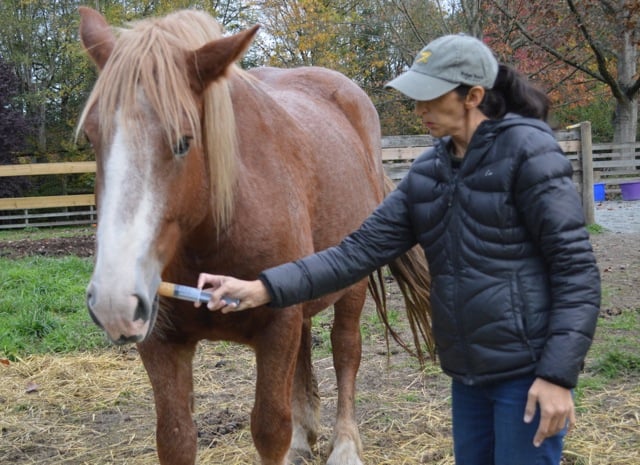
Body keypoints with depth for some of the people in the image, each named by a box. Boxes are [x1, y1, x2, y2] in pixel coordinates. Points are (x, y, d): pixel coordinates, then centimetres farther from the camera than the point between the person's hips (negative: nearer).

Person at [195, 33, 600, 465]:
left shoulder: (527, 150, -11)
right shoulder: (429, 171, 8)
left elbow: (576, 267, -14)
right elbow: (360, 250, 2)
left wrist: (558, 374, -20)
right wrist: (265, 289, -8)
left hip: (528, 371, -7)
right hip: (469, 373, 7)